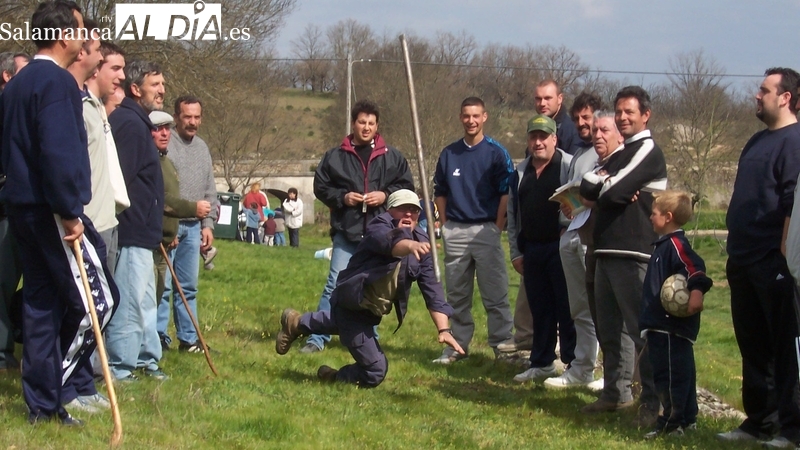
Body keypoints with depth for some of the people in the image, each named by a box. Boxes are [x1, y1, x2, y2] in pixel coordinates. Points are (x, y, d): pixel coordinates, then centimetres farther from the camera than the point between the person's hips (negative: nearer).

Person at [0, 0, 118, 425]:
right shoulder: (57, 82, -14)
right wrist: (70, 213, -20)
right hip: (50, 209, -10)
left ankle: (42, 402, 13)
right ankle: (62, 386, -2)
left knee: (41, 303, 11)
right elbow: (60, 152, -23)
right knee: (97, 298, -4)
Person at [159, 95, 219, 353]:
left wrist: (208, 224, 13)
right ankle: (159, 338, -1)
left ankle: (188, 339, 16)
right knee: (163, 284, -6)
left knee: (189, 286, 11)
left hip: (193, 227, 7)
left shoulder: (202, 148, 16)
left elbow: (210, 191, 21)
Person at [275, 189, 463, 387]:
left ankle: (297, 324, 55)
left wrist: (444, 329, -19)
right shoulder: (379, 226, -18)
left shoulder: (421, 241, -3)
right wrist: (409, 245, -65)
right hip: (352, 303, -8)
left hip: (369, 312, 8)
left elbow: (432, 287, -8)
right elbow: (390, 241, -43)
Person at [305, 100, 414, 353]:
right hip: (346, 232, -1)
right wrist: (342, 197, -9)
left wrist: (386, 195, -8)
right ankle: (318, 338, -2)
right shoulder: (335, 156, 4)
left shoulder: (392, 157, 5)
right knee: (335, 285, -5)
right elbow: (320, 187, 8)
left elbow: (407, 186, 9)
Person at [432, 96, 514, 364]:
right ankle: (458, 345, 16)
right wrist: (445, 225, 5)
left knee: (495, 294, -4)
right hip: (455, 232, 4)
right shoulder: (449, 154, 10)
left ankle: (502, 345, 0)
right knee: (456, 294, 9)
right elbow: (440, 193, 15)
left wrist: (498, 227, -9)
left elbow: (506, 193, -3)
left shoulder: (496, 153, -1)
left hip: (486, 229, -4)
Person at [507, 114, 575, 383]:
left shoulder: (570, 166, -7)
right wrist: (516, 252, 14)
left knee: (567, 308, -2)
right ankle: (542, 364, 19)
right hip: (532, 249, 6)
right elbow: (512, 215, 18)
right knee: (539, 308, 11)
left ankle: (574, 364, 5)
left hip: (562, 247, -6)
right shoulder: (520, 172, 13)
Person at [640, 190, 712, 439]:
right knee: (681, 371, 16)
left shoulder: (675, 244, -16)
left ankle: (671, 422, -4)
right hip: (662, 323, 11)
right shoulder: (664, 244, 16)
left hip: (672, 324, -11)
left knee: (670, 373, -7)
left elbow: (694, 267, -31)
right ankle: (687, 418, 24)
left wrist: (697, 291, -44)